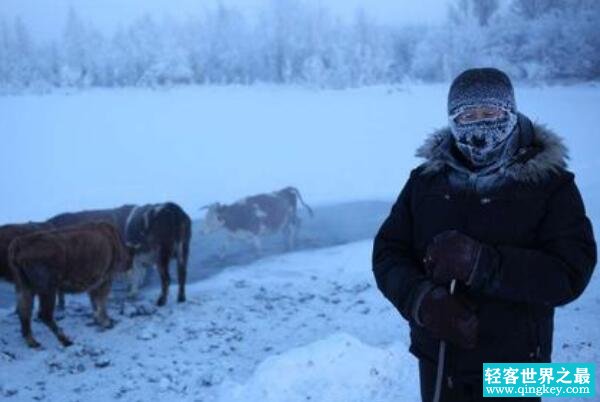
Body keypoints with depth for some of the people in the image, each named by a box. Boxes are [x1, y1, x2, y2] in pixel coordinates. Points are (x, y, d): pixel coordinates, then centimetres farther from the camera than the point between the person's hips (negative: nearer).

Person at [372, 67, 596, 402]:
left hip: (510, 366, -2)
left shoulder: (550, 184, -7)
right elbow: (388, 252, -2)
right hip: (436, 359, 3)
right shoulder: (426, 180, 1)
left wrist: (481, 263, -29)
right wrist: (420, 296, -23)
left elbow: (570, 274, -16)